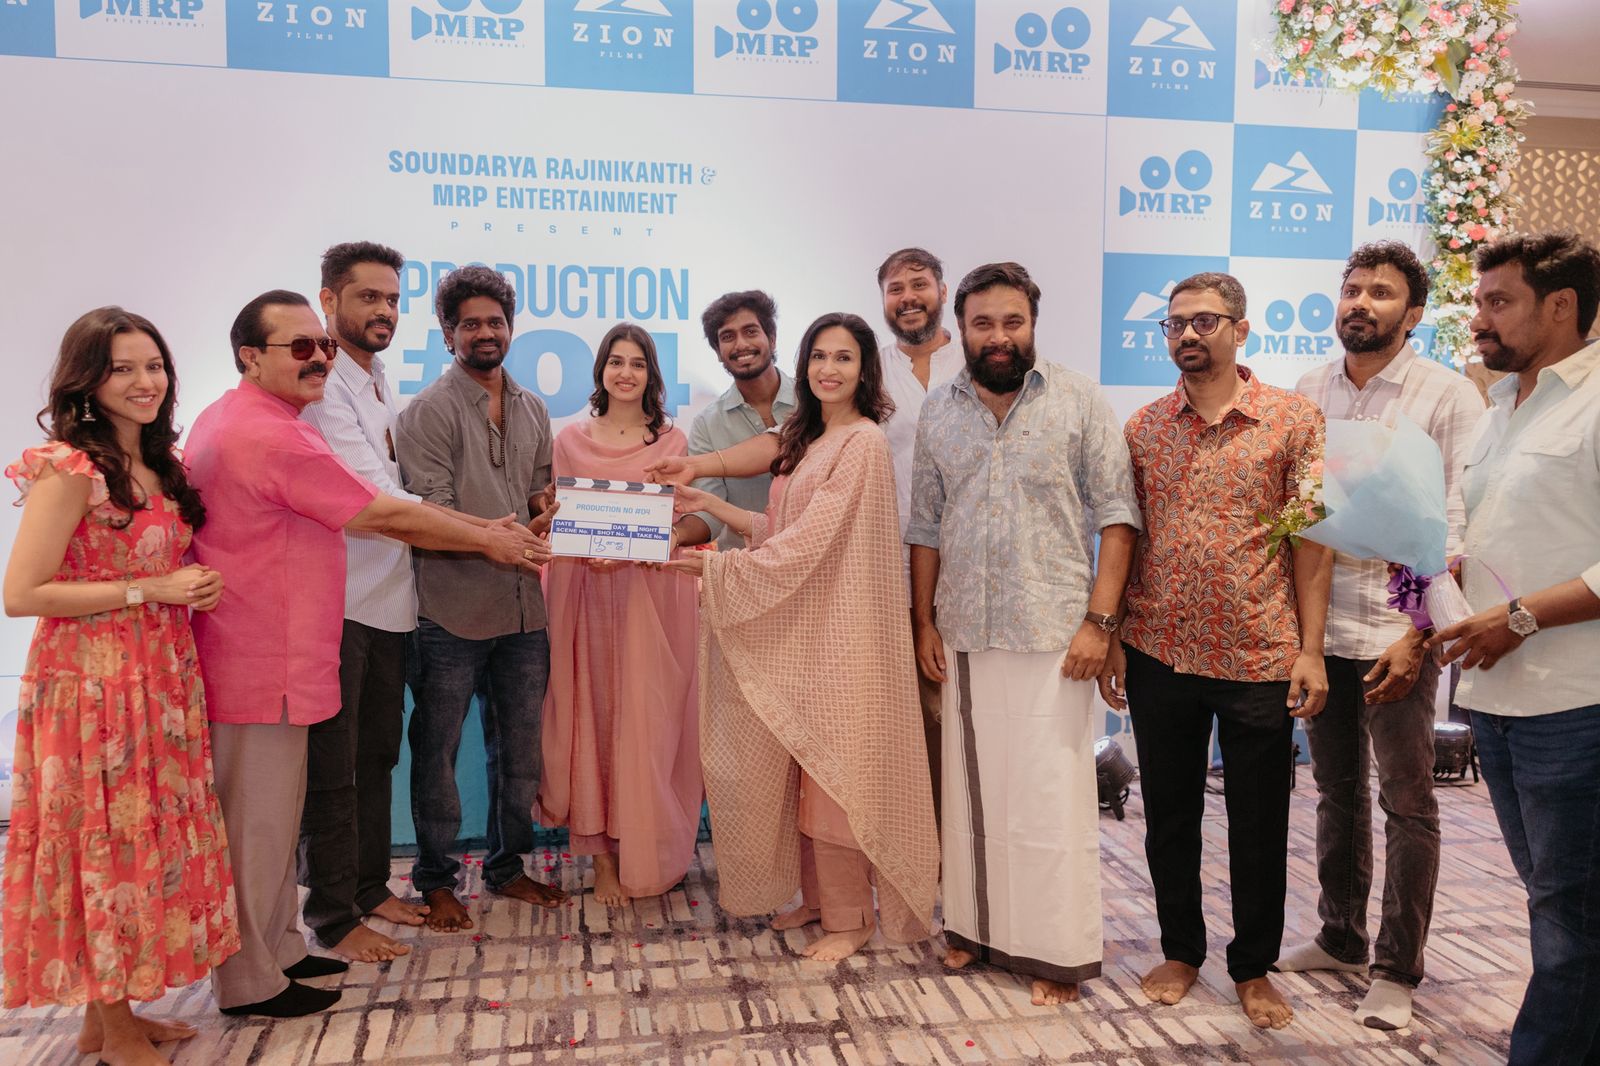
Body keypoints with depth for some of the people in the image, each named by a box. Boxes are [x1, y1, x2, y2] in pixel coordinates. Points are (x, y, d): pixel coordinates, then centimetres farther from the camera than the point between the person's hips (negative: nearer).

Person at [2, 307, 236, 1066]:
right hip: (94, 685, -8)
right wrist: (151, 590, -18)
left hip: (161, 680, 8)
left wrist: (195, 585, 4)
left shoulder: (158, 464, 10)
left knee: (148, 845, 14)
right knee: (108, 848, 4)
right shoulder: (69, 470, -14)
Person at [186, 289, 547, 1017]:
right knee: (258, 819, 3)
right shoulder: (273, 437, -22)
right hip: (263, 664, -11)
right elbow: (389, 515, -18)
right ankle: (250, 983, 17)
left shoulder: (222, 420, 13)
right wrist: (490, 540, -6)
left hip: (252, 652, 11)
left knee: (268, 812, 19)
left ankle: (277, 949, 34)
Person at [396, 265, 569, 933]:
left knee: (519, 744, 15)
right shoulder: (428, 412, -5)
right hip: (453, 609, -6)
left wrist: (556, 523, -4)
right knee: (437, 747, 5)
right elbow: (432, 516, -12)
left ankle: (507, 866, 31)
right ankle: (436, 880, 21)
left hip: (523, 606, 6)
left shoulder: (531, 411, 14)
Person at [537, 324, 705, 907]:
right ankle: (602, 856, 12)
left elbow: (699, 518, 6)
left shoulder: (674, 442, 7)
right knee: (592, 716, 2)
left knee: (648, 721, 0)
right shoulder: (570, 439, 9)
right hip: (588, 591, 1)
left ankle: (646, 853, 16)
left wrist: (671, 536, -15)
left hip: (653, 594, 0)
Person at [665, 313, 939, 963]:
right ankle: (817, 896, 27)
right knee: (801, 770, 13)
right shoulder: (805, 440, 15)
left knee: (836, 770, 0)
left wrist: (718, 566, -15)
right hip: (796, 625, 8)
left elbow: (809, 539, -19)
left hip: (839, 629, -8)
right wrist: (708, 505, 7)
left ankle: (850, 919, 14)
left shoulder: (862, 442, -13)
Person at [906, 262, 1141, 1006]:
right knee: (971, 786, 12)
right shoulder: (938, 412, 9)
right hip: (963, 634, 4)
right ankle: (976, 926, 28)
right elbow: (926, 526, 12)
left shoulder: (1079, 403, -2)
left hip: (1053, 632, -3)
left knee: (1050, 795, 1)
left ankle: (1058, 952, 15)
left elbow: (1116, 517, -4)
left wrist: (1099, 619, -11)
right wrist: (923, 622, 8)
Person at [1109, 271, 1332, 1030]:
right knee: (1169, 816, 14)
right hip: (1159, 656, 2)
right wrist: (1113, 639, 2)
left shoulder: (1293, 419, -2)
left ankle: (1254, 968, 29)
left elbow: (1312, 540, -4)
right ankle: (1180, 952, 32)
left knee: (1259, 825, 10)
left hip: (1259, 658, -2)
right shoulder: (1143, 427, 5)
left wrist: (1310, 649, -8)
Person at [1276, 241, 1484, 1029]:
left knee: (1406, 803, 5)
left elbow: (1459, 530, -9)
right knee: (1338, 790, 16)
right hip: (1318, 628, 4)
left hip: (1397, 635, -4)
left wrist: (1419, 636, -16)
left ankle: (1398, 971, 19)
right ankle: (1340, 939, 31)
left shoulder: (1449, 397, -5)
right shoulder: (1308, 392, 7)